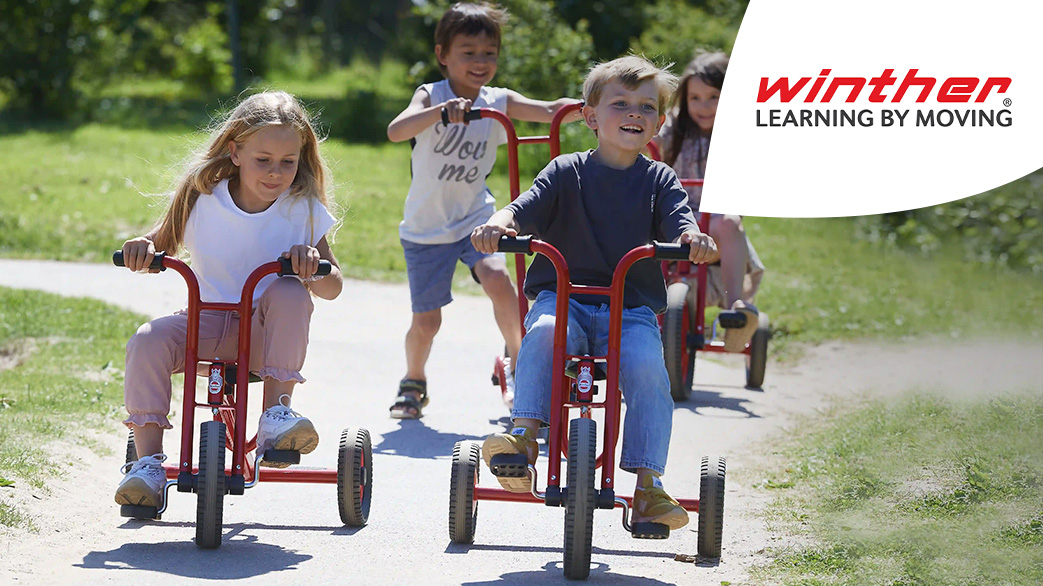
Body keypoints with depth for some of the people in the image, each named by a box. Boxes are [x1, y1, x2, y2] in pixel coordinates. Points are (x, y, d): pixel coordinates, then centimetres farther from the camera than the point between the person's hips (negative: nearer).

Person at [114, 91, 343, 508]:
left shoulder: (303, 208, -4)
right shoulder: (202, 197, -2)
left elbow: (332, 288, -3)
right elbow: (164, 244, 10)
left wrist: (312, 266, -27)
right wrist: (143, 249, -15)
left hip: (266, 332, -1)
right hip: (208, 321, 1)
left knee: (290, 292, -32)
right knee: (148, 341, -27)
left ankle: (276, 412, -28)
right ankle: (148, 462, -23)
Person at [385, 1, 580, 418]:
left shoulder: (499, 102, -3)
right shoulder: (431, 97, -12)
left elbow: (550, 112, -13)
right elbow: (396, 132, -29)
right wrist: (443, 111, -45)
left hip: (475, 217, 1)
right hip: (426, 227, -1)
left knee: (497, 277, -28)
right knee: (426, 321, 2)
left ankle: (516, 361, -8)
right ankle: (413, 384, 32)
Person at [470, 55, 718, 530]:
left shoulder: (659, 180, 10)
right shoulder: (567, 172, 7)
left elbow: (679, 223, -6)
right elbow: (526, 209, -5)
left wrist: (694, 239, -32)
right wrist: (499, 223, -29)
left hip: (632, 310, 0)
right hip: (563, 296, 0)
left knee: (647, 368, -26)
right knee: (543, 332, -34)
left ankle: (647, 485, -22)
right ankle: (524, 437, -32)